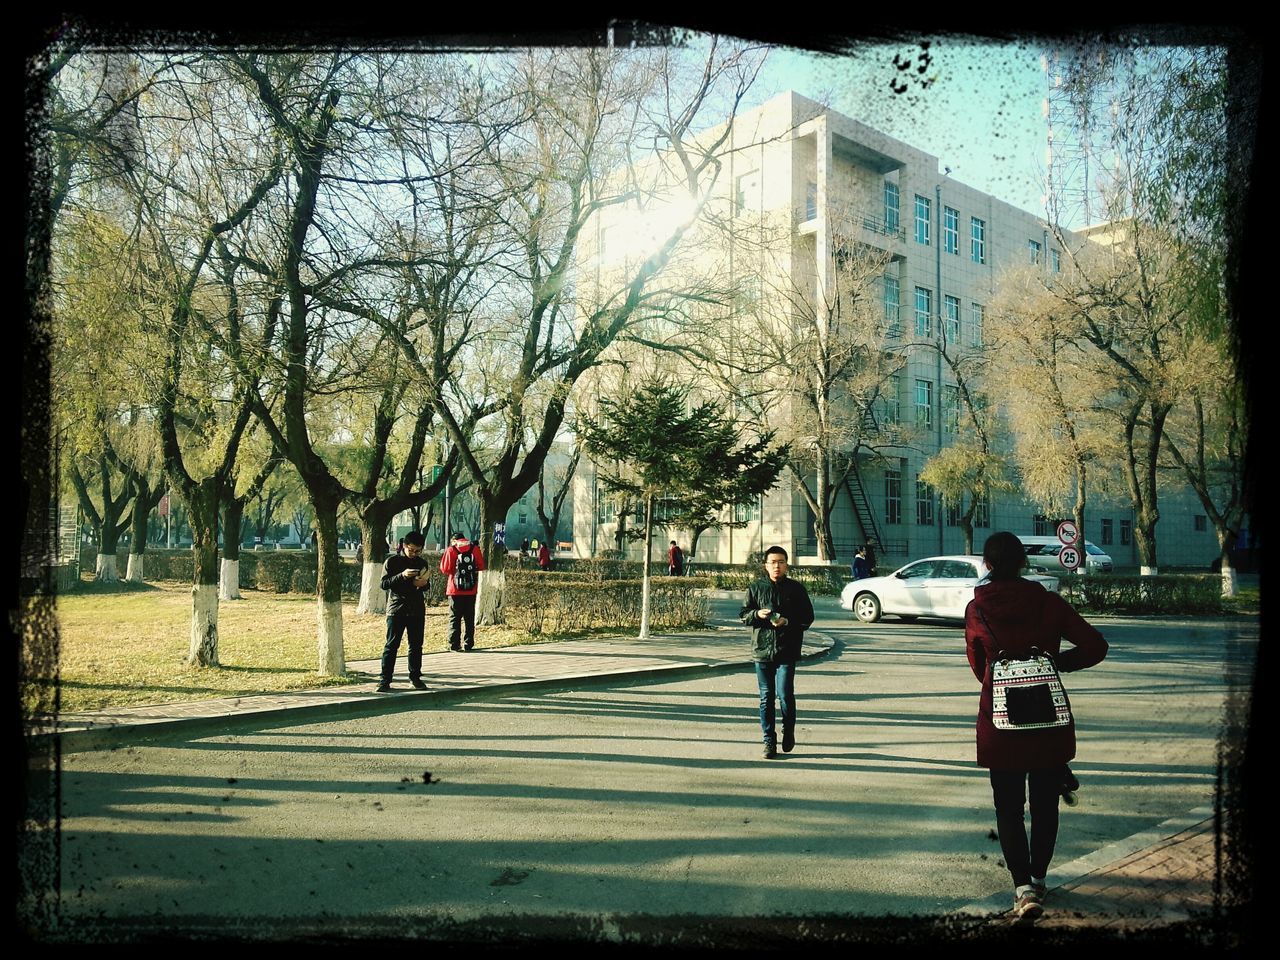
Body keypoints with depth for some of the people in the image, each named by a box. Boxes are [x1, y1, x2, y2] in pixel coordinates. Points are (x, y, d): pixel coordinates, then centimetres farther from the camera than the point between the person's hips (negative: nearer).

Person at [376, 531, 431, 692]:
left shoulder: (422, 563, 9)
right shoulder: (392, 561, -3)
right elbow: (384, 584, -9)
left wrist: (423, 584, -6)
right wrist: (402, 576, -22)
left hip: (417, 610, 4)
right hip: (396, 610, -4)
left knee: (416, 645, 9)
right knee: (391, 645, -4)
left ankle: (415, 677, 19)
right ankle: (385, 680, -2)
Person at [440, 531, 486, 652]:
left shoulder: (451, 550, -3)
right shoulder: (475, 549, 2)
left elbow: (445, 569, -7)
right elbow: (481, 566, 3)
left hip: (455, 591, -2)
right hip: (471, 591, 2)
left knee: (454, 618, 5)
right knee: (469, 618, 9)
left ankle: (454, 644, 1)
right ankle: (468, 644, 8)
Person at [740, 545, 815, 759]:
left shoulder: (796, 589, 3)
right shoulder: (756, 588, 7)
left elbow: (808, 617, 4)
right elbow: (743, 614, 10)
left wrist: (788, 621, -13)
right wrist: (757, 614, -11)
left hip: (787, 651, -2)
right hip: (762, 649, 2)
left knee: (784, 693, -10)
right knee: (766, 697, 6)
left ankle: (788, 730, 17)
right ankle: (769, 741, 15)